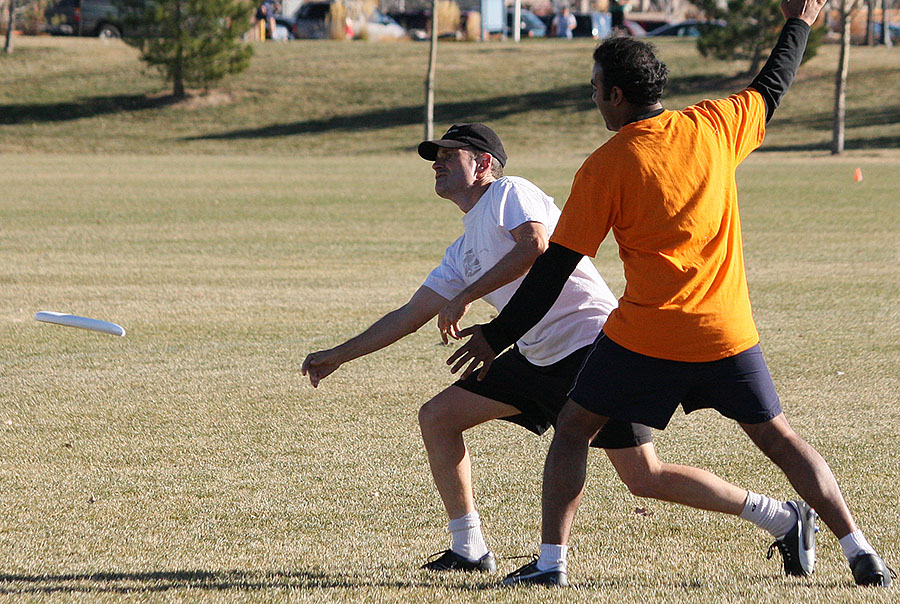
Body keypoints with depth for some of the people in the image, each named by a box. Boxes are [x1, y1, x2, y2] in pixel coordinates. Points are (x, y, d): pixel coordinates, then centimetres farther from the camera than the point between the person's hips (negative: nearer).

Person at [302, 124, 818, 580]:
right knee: (437, 418, 6)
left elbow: (534, 244, -24)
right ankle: (469, 550, 12)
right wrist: (338, 356, 27)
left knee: (646, 478, -14)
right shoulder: (465, 250, 21)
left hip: (594, 341, -9)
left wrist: (464, 298, -19)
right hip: (538, 356, 9)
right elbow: (411, 315, 27)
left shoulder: (509, 193, -3)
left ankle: (787, 520, -7)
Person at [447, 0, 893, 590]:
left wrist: (497, 335, 1)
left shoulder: (606, 167, -8)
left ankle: (550, 562, 5)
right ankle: (861, 552, 7)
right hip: (728, 332, 4)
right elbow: (770, 90, 22)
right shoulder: (713, 127, 1)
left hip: (646, 337, -4)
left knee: (573, 431, 11)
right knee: (778, 437, 14)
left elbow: (556, 266, -6)